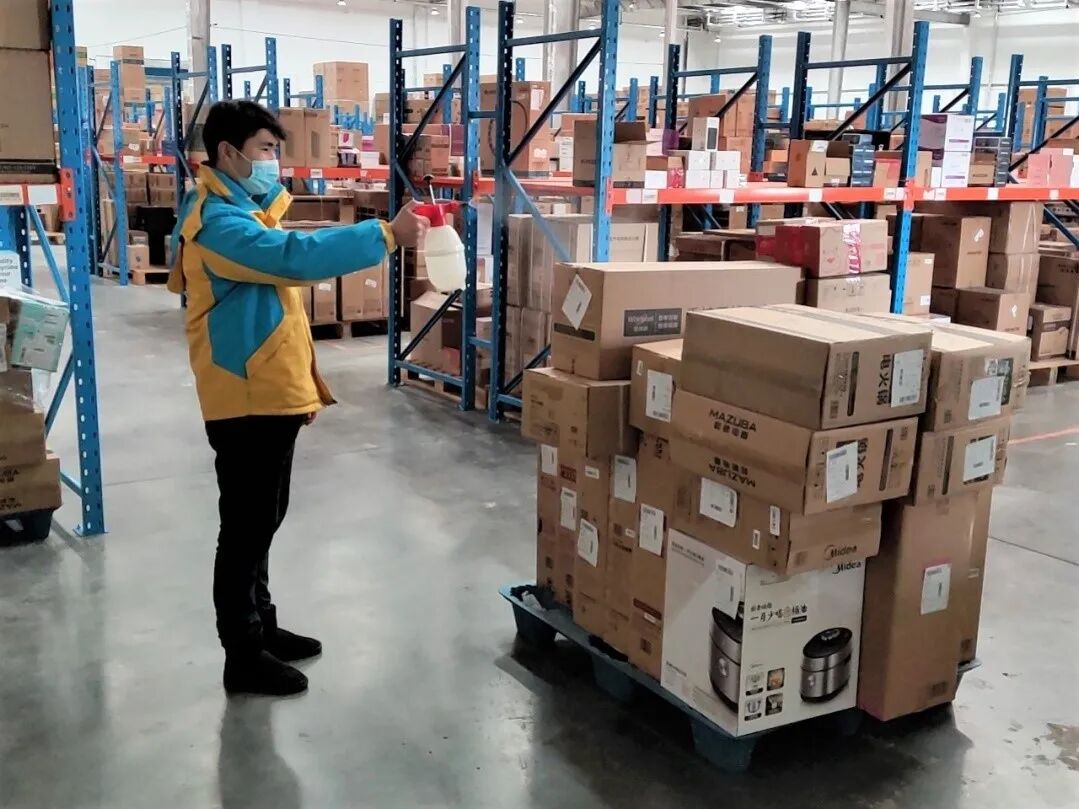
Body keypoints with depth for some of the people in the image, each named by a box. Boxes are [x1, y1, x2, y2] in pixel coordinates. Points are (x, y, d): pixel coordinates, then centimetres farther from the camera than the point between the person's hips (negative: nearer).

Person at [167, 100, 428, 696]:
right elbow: (295, 255, -33)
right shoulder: (218, 220, -17)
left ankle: (261, 628, 32)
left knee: (263, 519, 18)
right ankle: (244, 656, 11)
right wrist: (386, 235, -32)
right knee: (246, 526, -1)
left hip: (269, 395, 10)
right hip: (245, 401, -10)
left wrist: (303, 383, 19)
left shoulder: (246, 210, 16)